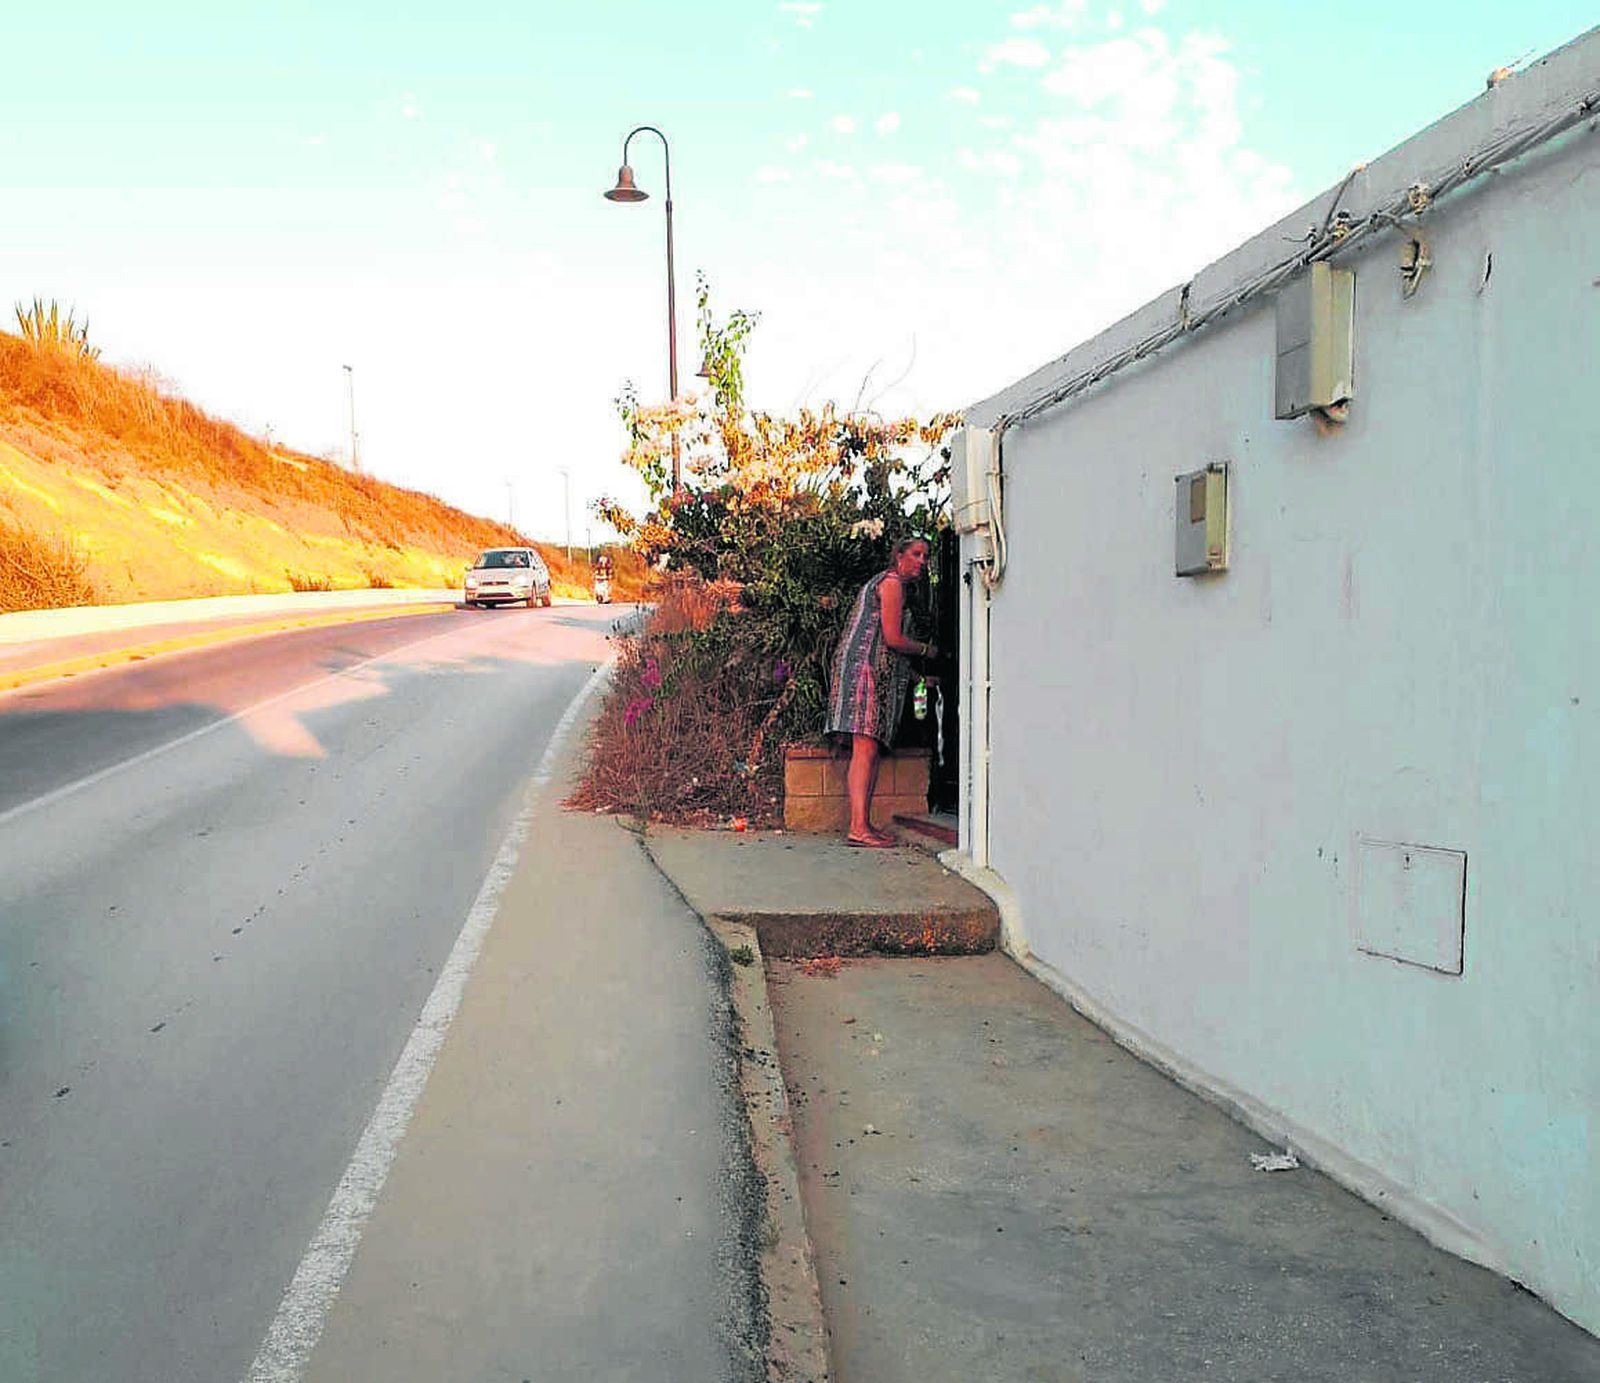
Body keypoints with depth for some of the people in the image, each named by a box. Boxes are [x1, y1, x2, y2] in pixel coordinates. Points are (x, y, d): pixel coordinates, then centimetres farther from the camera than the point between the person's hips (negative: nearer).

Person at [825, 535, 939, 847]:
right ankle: (858, 828, -21)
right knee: (866, 749, -16)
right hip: (866, 669, -11)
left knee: (870, 751, 6)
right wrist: (926, 650, 4)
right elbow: (893, 639, -13)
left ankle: (863, 824, 5)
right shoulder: (892, 582, -5)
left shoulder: (888, 584, 27)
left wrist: (918, 675, 24)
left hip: (875, 674, 11)